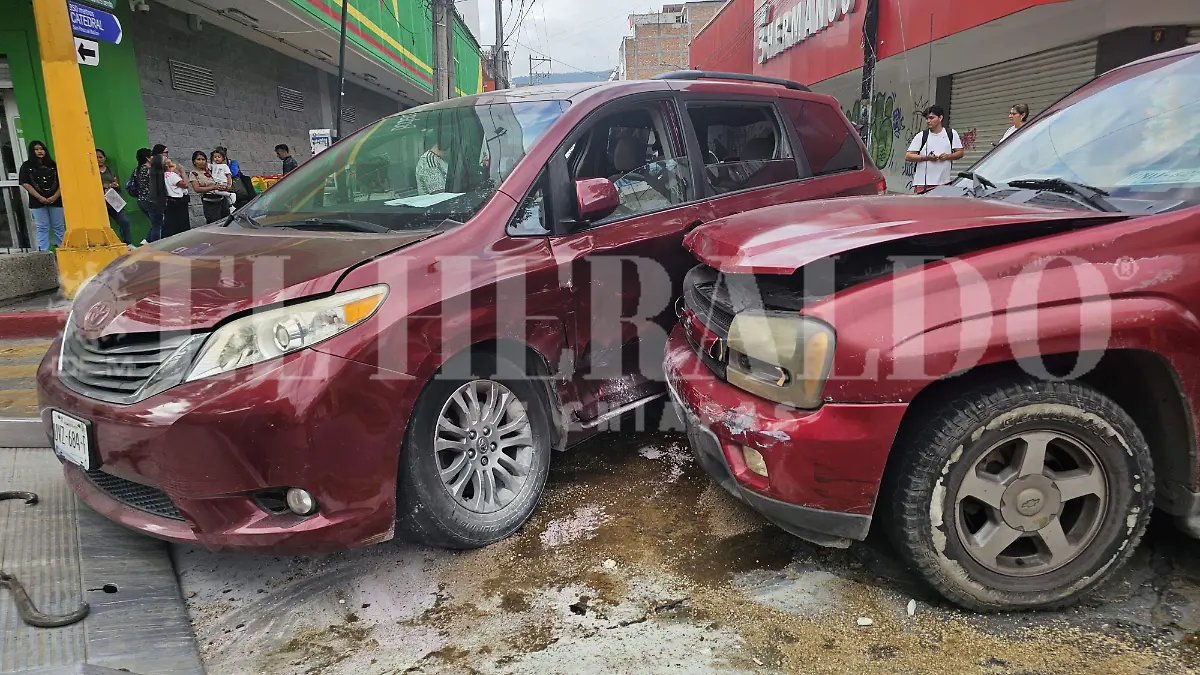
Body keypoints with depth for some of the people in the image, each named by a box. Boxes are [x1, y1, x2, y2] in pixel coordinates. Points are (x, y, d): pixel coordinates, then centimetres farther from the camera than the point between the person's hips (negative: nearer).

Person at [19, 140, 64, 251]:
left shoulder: (53, 165, 9)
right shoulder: (27, 166, 5)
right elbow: (25, 183, -2)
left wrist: (56, 196, -9)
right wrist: (40, 197, -10)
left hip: (55, 200, 1)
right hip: (37, 202, -1)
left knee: (59, 227, 4)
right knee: (42, 228, 0)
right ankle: (43, 252, 2)